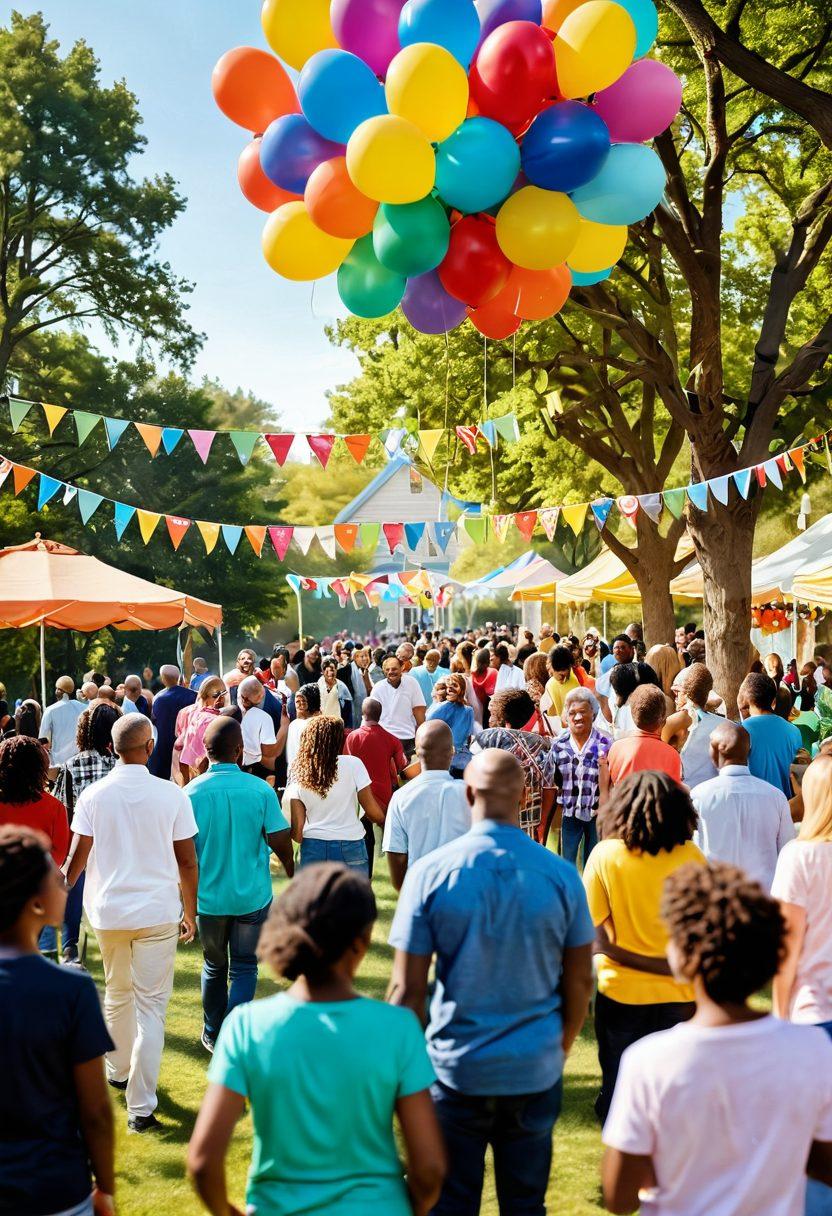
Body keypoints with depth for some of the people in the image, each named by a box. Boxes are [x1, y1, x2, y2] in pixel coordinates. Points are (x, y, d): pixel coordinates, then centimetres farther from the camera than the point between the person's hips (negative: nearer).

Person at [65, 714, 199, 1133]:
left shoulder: (93, 795, -6)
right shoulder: (171, 795, -9)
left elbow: (77, 856, -4)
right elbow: (187, 861, -5)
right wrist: (191, 910, 9)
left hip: (108, 910, 3)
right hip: (158, 912, -2)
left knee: (116, 994, 24)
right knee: (150, 1007, 2)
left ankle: (118, 1070, 42)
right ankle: (141, 1107, -1)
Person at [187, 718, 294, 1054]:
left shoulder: (191, 793, -11)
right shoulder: (260, 790, -13)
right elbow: (281, 842, -8)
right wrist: (292, 872, 12)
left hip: (209, 897, 1)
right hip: (253, 896, -1)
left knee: (214, 967, 20)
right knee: (244, 967, 10)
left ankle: (213, 1035, 32)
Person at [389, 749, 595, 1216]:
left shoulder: (430, 872, -12)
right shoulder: (561, 875, -7)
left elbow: (407, 989, -10)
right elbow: (580, 981, 1)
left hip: (456, 1072, -1)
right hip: (536, 1072, 1)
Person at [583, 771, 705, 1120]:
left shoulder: (604, 855, -9)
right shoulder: (690, 856, -8)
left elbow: (597, 936, -11)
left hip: (620, 993, -1)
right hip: (678, 997, 1)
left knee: (618, 1088, 13)